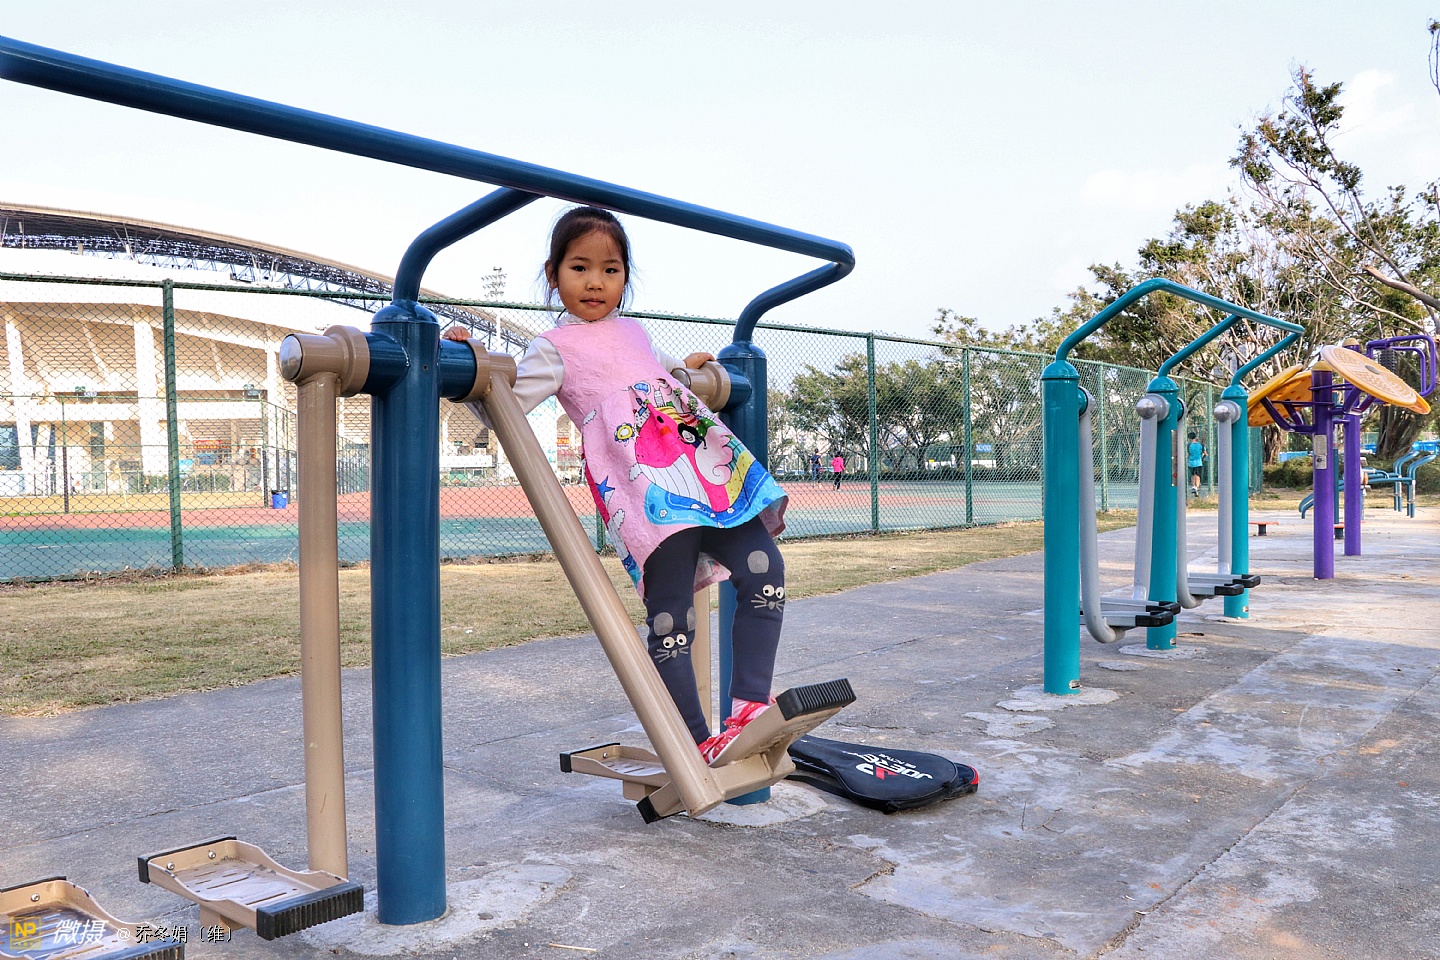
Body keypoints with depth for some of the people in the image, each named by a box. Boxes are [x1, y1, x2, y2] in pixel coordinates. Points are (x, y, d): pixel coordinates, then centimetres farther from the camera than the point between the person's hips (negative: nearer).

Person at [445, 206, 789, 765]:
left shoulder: (633, 332, 26)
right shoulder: (555, 348, 7)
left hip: (708, 469, 7)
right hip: (646, 493, -7)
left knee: (763, 571, -5)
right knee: (670, 617, -9)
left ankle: (749, 708, 0)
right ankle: (697, 746, 3)